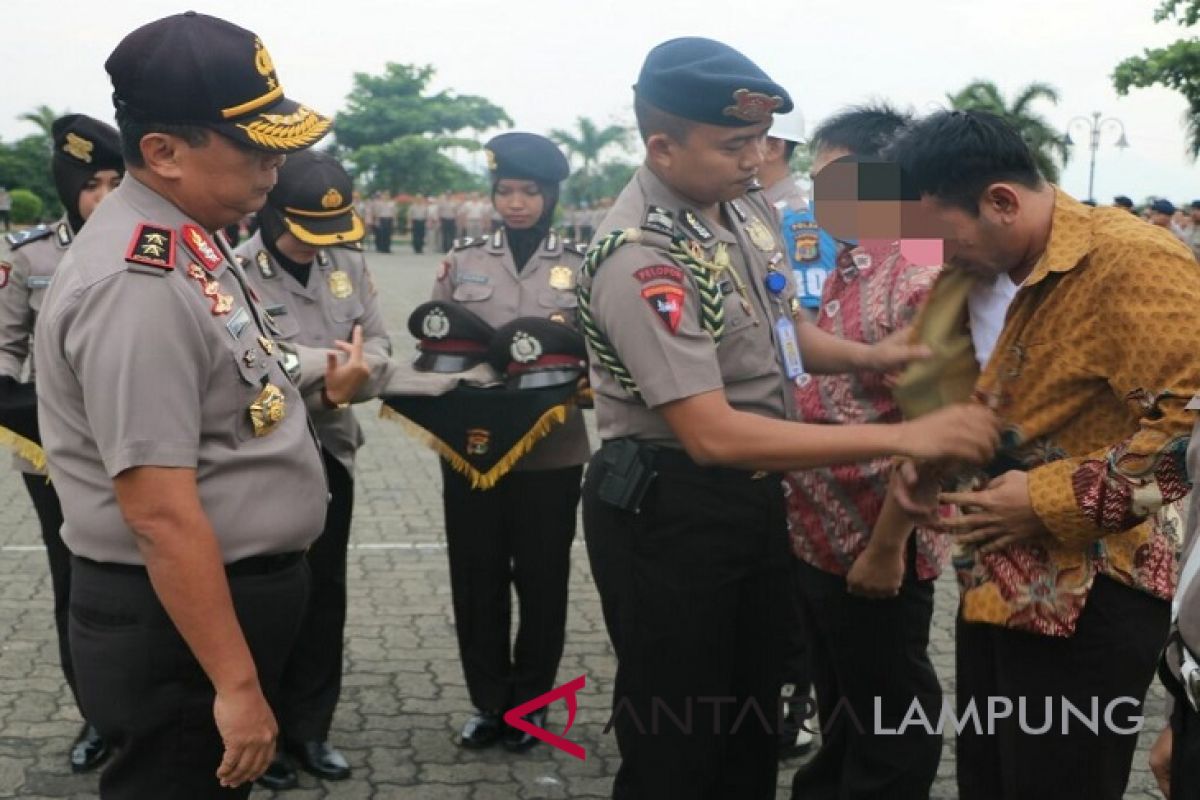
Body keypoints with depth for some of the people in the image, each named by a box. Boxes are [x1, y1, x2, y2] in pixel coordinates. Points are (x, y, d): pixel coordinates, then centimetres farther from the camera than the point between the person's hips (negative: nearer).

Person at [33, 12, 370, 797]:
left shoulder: (191, 240, 6)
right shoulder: (138, 283, -26)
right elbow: (161, 515, -28)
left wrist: (312, 393, 21)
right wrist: (235, 685, -25)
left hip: (237, 591, 10)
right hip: (177, 621, -10)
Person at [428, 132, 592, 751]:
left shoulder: (582, 265, 2)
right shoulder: (463, 260, 6)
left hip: (552, 451, -1)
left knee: (541, 578, 8)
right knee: (477, 578, 8)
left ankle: (531, 702, 25)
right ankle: (488, 701, 23)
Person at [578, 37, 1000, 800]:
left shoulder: (749, 205, 3)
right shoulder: (640, 259, -25)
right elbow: (712, 434, -31)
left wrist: (867, 356, 0)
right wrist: (903, 438, -31)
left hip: (755, 496, 8)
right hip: (668, 509, -8)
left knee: (752, 726, 20)